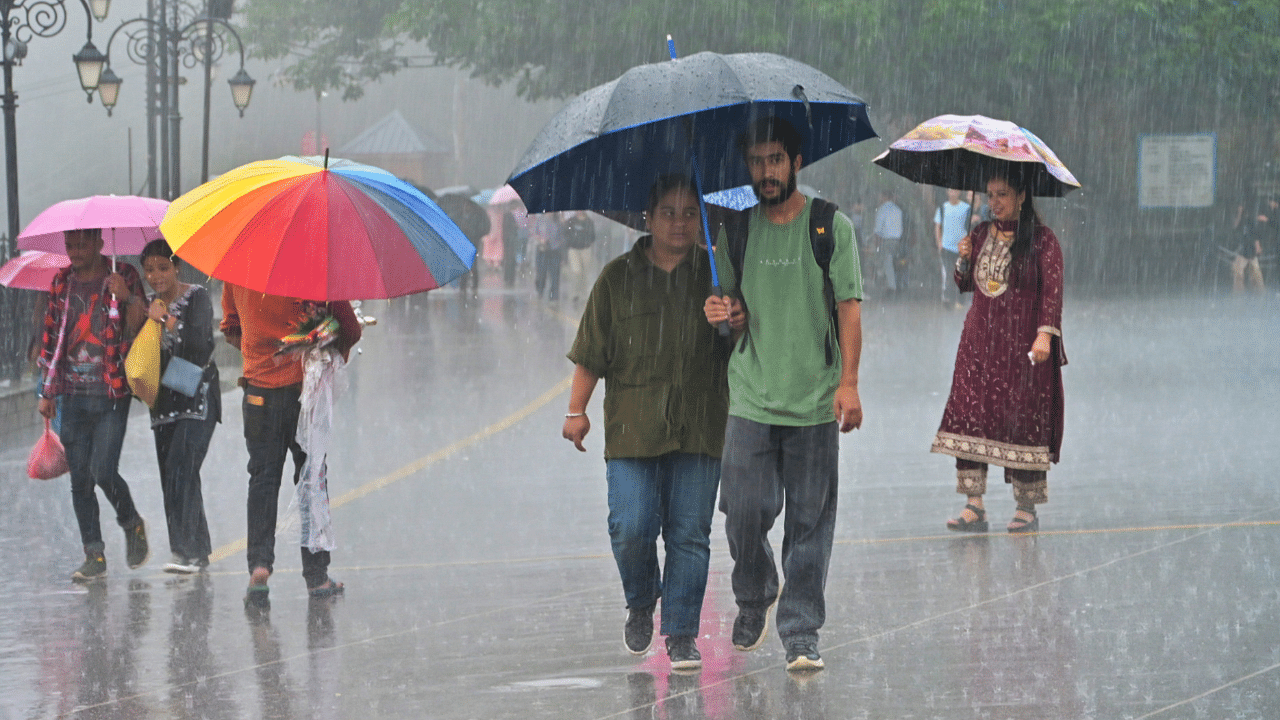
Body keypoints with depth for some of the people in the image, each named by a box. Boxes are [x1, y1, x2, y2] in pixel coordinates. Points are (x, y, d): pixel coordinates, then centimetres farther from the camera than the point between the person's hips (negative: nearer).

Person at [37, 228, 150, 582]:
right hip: (73, 396, 4)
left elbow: (137, 331, -7)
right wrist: (47, 391, 14)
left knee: (103, 472, -13)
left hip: (111, 395, -4)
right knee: (80, 479, 2)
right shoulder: (62, 282, 10)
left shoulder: (123, 277, -1)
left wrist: (128, 299, -25)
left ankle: (132, 524, 15)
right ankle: (94, 555, 9)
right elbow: (51, 338, 16)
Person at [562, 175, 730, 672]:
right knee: (631, 527, -8)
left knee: (690, 533, -1)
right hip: (632, 428, 0)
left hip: (698, 427, 0)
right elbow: (592, 351, 9)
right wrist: (576, 410, 4)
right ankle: (640, 603, 20)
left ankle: (682, 633, 6)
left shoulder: (714, 276, 8)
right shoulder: (618, 278, 7)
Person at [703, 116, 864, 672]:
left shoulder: (831, 227, 0)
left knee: (809, 521, -1)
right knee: (744, 509, -4)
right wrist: (723, 314, -7)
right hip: (751, 397, 2)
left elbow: (849, 308, -2)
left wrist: (848, 382, -11)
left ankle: (801, 632, 6)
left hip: (815, 401, -2)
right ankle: (754, 596, 23)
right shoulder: (738, 231, 9)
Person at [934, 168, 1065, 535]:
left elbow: (1052, 289, -9)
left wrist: (1045, 334, -20)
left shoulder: (1041, 239, -3)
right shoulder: (981, 235, 12)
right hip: (979, 340, 5)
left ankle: (1027, 509, 4)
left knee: (1023, 418, -5)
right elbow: (966, 285, 18)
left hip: (1022, 343, -5)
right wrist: (964, 260, -2)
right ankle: (974, 507, -6)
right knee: (968, 415, -6)